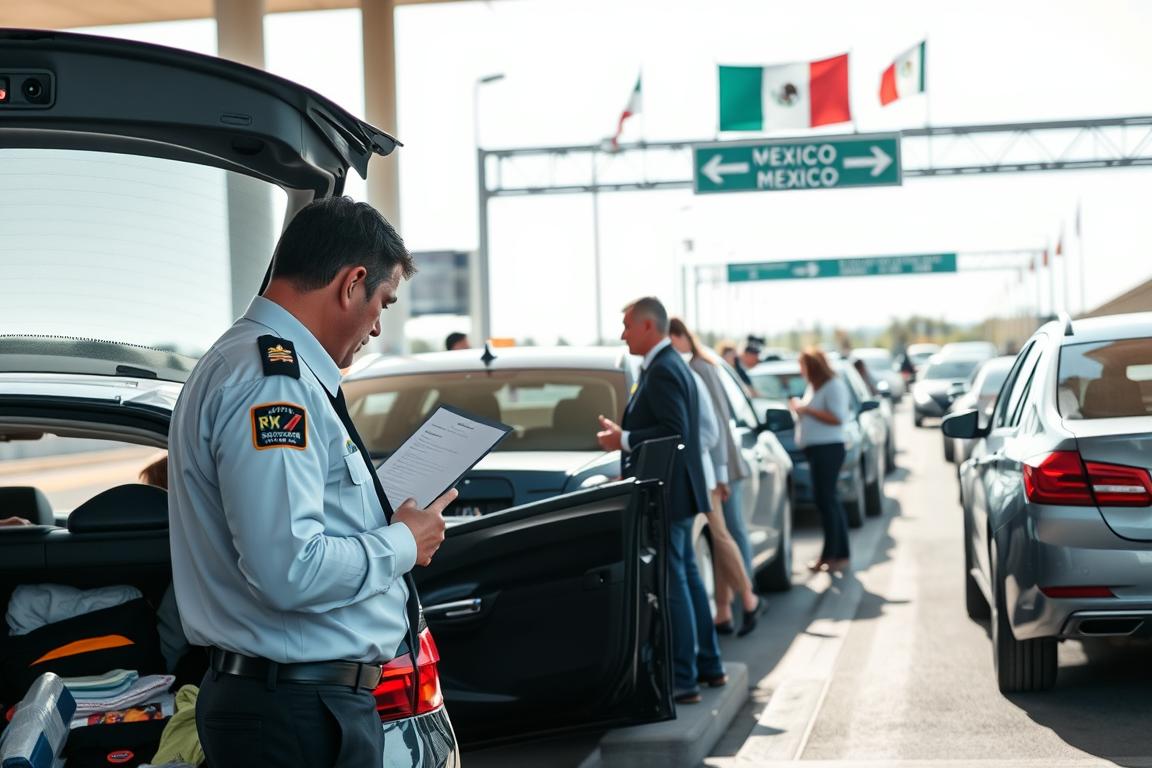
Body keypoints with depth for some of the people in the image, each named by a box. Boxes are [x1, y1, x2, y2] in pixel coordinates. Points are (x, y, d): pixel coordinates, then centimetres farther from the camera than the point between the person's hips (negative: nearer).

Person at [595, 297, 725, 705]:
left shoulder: (662, 371, -18)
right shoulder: (670, 365, 14)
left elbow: (675, 432, -25)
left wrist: (623, 439, -18)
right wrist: (624, 433, 13)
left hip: (665, 496, -11)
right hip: (676, 492, 11)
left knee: (672, 584, -7)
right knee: (687, 578, 17)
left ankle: (683, 680, -4)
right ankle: (708, 665, 27)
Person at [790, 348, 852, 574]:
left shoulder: (834, 386, -9)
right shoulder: (814, 387, 19)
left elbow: (837, 418, -18)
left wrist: (807, 410, -16)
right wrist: (799, 408, 7)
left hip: (828, 448, -10)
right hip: (816, 449, 10)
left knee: (826, 499, -10)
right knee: (829, 500, 10)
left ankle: (831, 554, -8)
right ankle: (841, 554, 14)